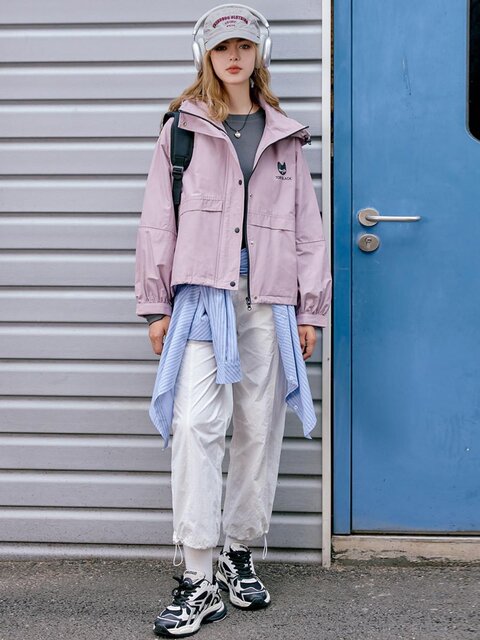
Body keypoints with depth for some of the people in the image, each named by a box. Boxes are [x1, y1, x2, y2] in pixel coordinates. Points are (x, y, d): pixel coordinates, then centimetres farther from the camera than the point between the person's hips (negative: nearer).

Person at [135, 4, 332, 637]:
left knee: (259, 429, 6)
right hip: (202, 293, -2)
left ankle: (240, 555, 22)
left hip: (268, 299, 3)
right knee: (196, 424, -13)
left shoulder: (284, 136, 15)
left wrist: (311, 307, 8)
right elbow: (158, 220, 6)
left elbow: (307, 226, 14)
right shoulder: (183, 128, 9)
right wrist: (157, 304, 1)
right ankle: (199, 579, -8)